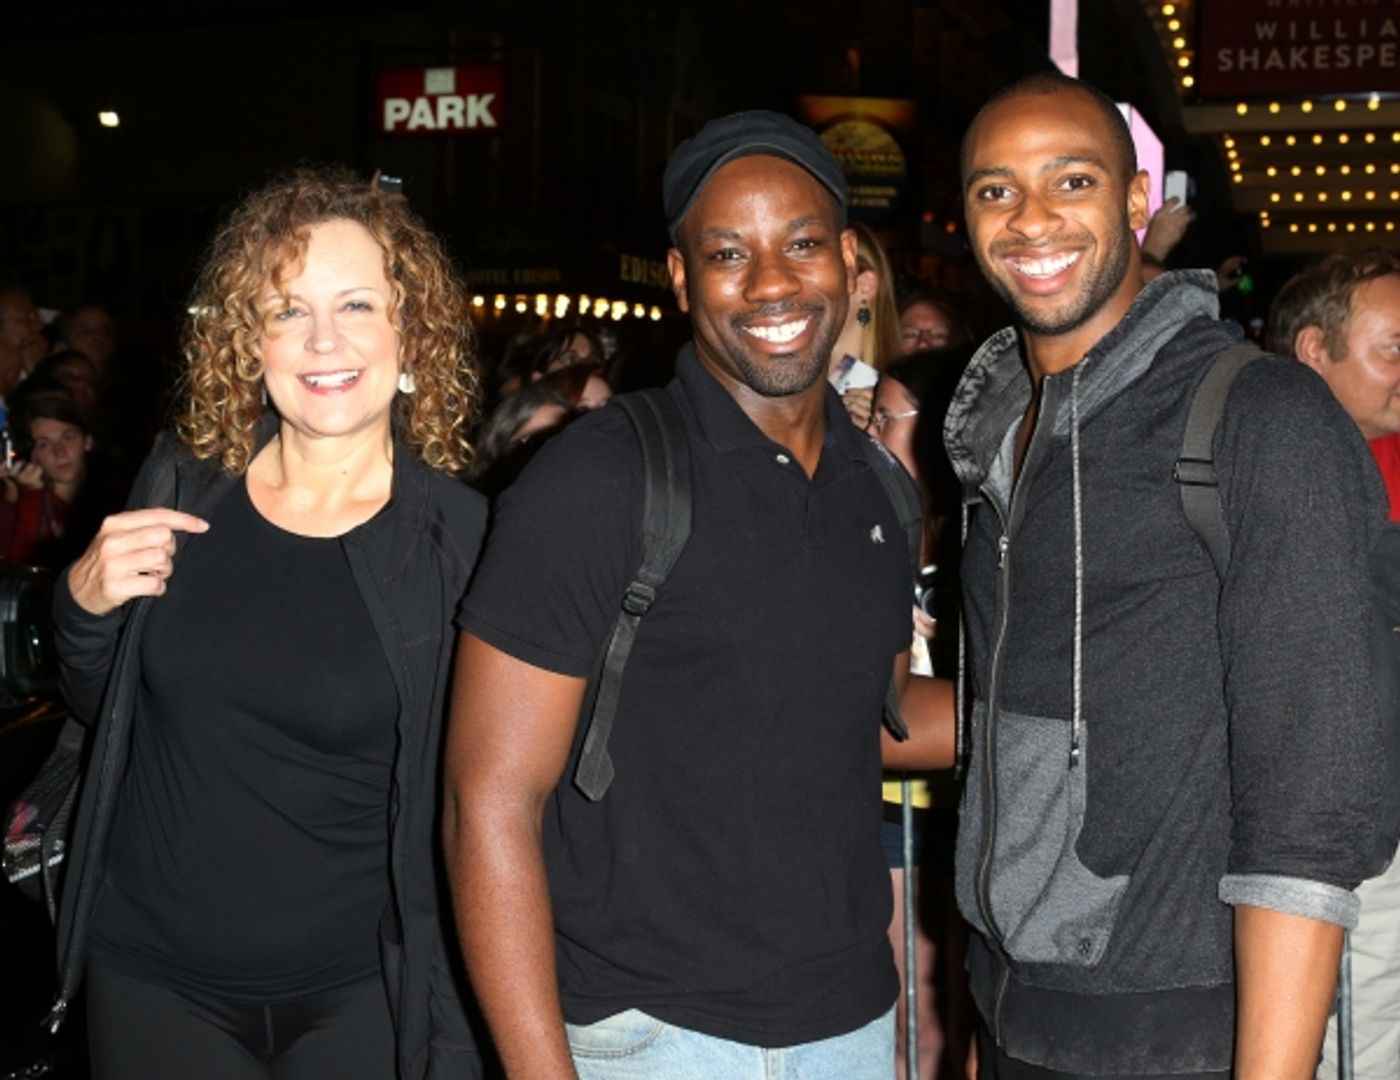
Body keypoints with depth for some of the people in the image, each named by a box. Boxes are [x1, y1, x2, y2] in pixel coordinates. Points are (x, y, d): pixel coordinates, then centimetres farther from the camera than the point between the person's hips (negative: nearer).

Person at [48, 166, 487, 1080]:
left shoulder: (460, 536, -13)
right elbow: (99, 706, 10)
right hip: (152, 979, 3)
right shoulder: (181, 489, -4)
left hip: (356, 996, -3)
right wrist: (83, 605, -10)